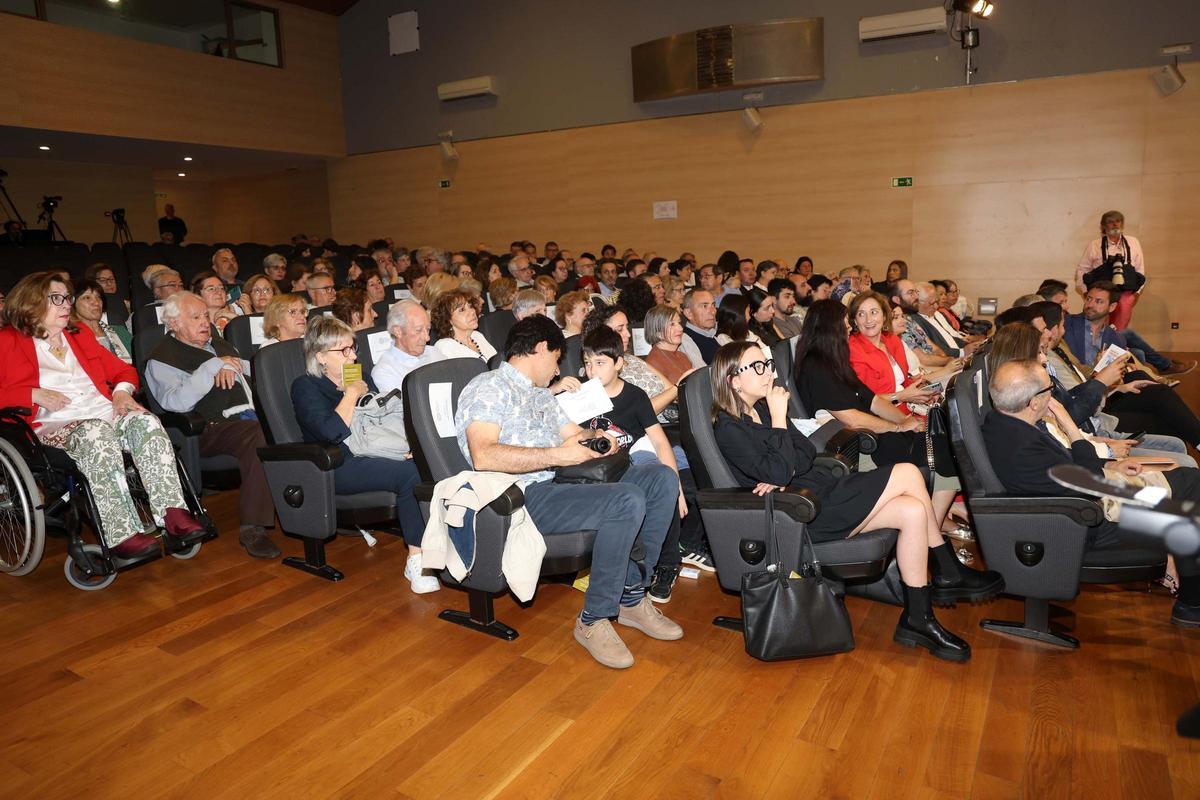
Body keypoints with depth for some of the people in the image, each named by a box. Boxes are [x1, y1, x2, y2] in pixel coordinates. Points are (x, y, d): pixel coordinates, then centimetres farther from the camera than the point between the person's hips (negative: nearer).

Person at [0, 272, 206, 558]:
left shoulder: (80, 334, 28)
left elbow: (122, 369, 28)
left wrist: (122, 390, 6)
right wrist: (35, 395, -14)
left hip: (105, 413, 5)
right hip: (54, 426, -5)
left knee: (147, 421, -29)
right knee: (98, 433, -39)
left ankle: (172, 512, -41)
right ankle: (123, 533, -44)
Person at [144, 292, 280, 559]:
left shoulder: (218, 344, 29)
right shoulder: (162, 358, 5)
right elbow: (176, 402, -13)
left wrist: (229, 367, 8)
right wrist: (213, 366, -14)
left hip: (249, 414, 7)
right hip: (214, 427, -7)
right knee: (259, 437, -36)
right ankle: (252, 529, -31)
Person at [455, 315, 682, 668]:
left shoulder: (541, 395, 26)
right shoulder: (488, 387, -3)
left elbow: (574, 435, 31)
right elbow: (483, 456, -19)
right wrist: (557, 455, -19)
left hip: (563, 484, 9)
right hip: (526, 497, -9)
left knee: (662, 479, -3)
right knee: (628, 501, -29)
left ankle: (632, 596, 1)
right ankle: (593, 620, -13)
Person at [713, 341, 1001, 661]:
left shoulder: (761, 409, 12)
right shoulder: (729, 429, -13)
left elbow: (808, 452, 6)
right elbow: (779, 472, -24)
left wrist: (782, 476, -14)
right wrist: (779, 417, -17)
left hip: (823, 495, 9)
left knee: (913, 511, -9)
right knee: (907, 474, -14)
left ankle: (918, 619, 0)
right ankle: (950, 573, 1)